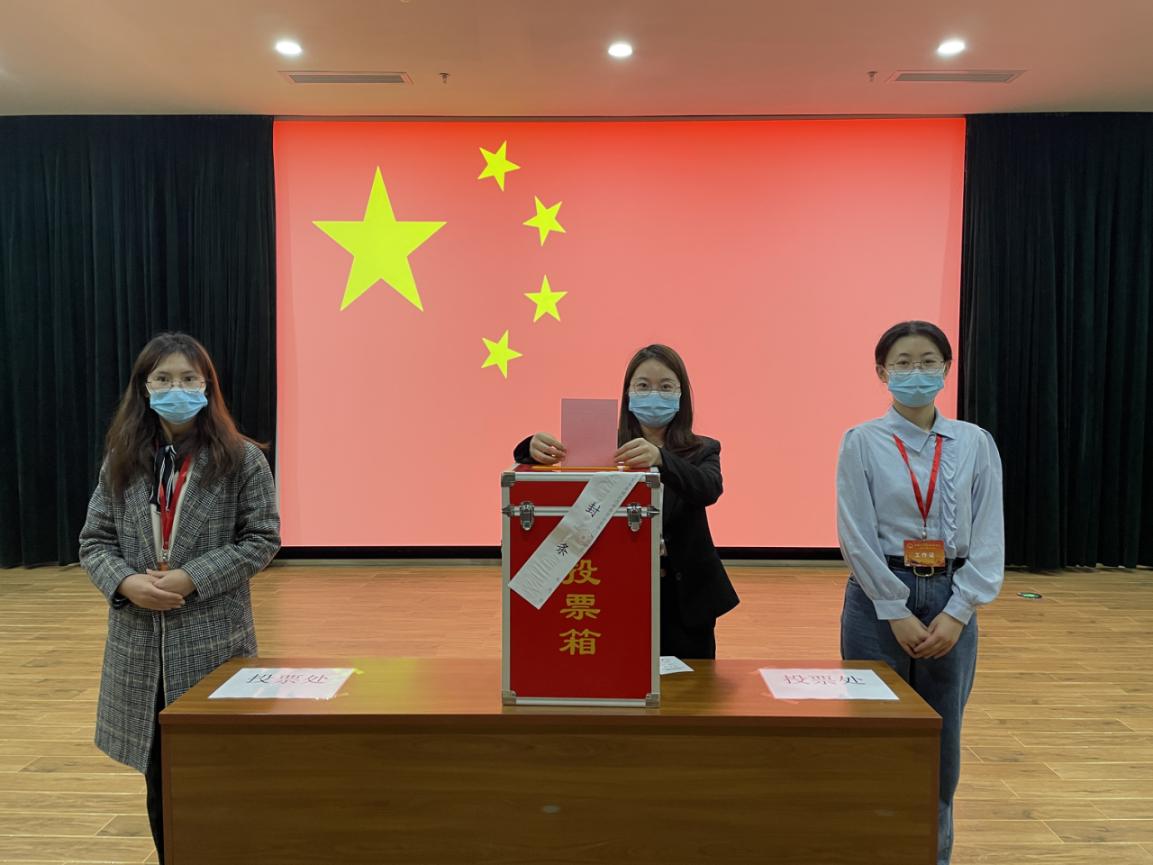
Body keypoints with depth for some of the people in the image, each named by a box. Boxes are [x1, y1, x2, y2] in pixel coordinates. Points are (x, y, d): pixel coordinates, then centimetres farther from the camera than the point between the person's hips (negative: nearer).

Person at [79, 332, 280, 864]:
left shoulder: (241, 459, -5)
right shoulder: (121, 462, 6)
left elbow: (262, 540, -6)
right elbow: (94, 541, 8)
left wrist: (193, 578, -16)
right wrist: (126, 583, -13)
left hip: (214, 641, -3)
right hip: (140, 642, 4)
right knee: (159, 774, 16)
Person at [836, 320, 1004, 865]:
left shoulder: (976, 443, 3)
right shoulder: (861, 442, -4)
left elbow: (989, 537, 0)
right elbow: (856, 536, -9)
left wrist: (958, 612, -9)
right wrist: (897, 612, -12)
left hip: (950, 601, 2)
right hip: (879, 599, -2)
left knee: (941, 739, 12)